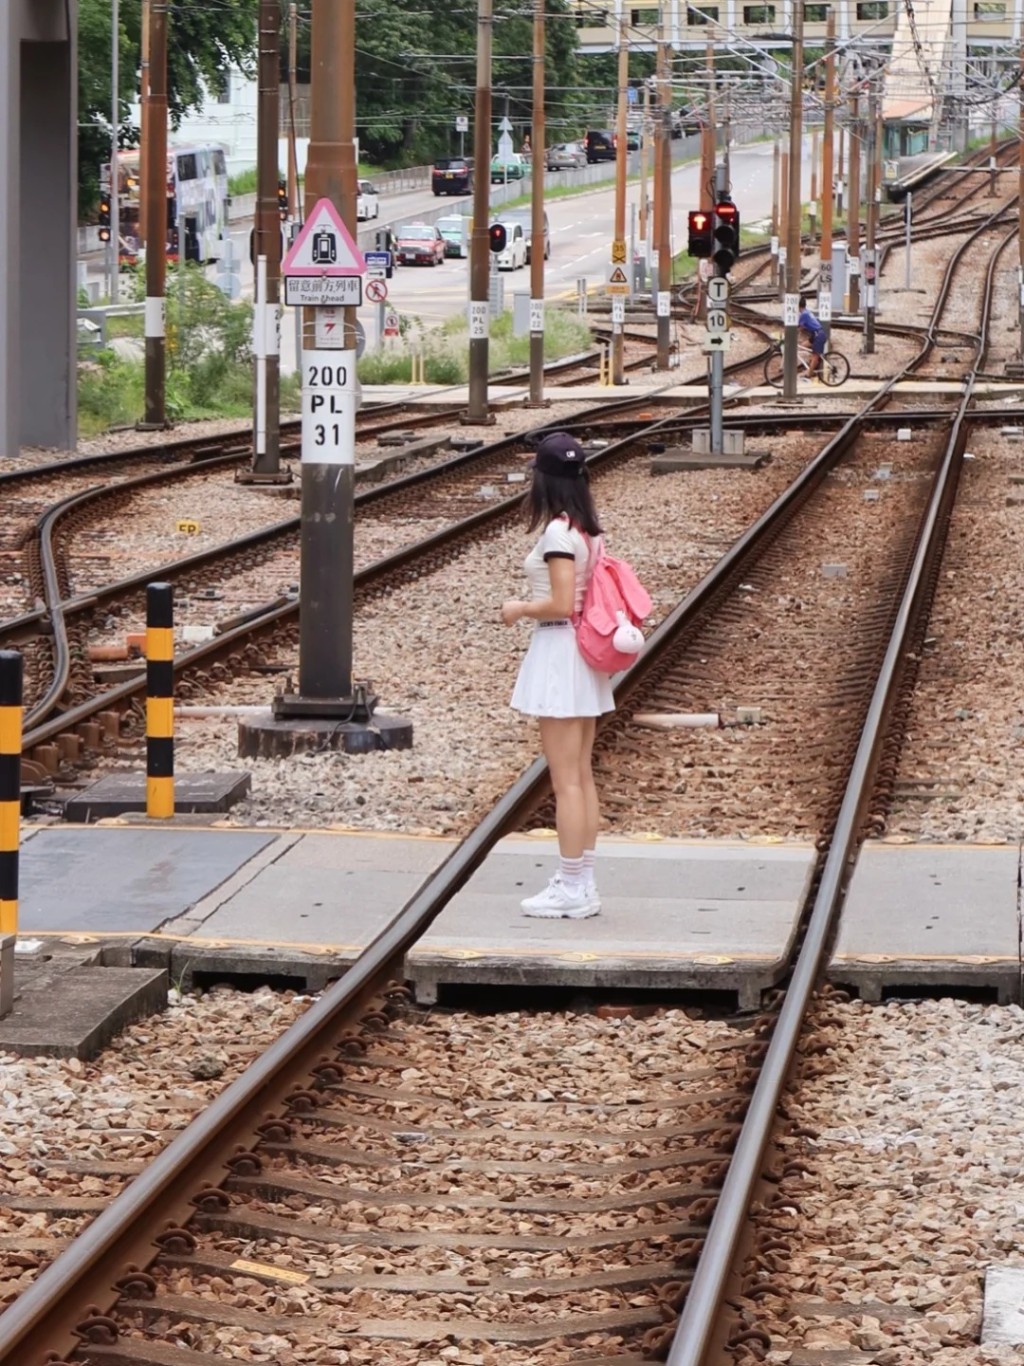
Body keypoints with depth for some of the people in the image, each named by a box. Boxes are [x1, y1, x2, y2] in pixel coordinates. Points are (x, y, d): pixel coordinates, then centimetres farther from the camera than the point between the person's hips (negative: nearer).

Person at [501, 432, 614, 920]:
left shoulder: (557, 532, -18)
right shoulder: (590, 529, 8)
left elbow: (561, 604, -22)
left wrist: (521, 609, -6)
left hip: (559, 651, -9)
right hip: (586, 651, 9)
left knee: (566, 781, -5)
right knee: (582, 776, 13)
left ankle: (570, 889, -2)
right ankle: (582, 882, 17)